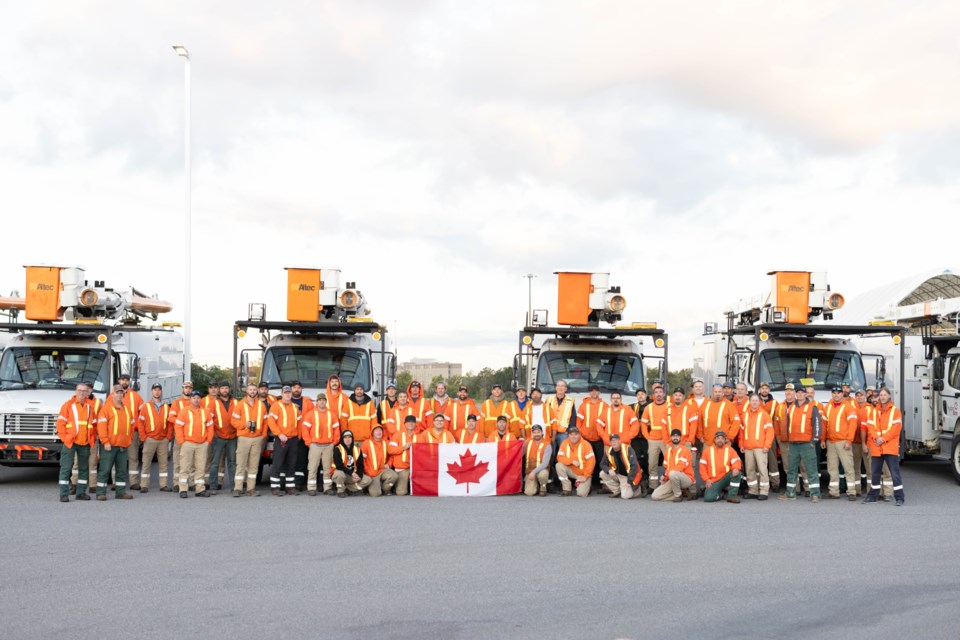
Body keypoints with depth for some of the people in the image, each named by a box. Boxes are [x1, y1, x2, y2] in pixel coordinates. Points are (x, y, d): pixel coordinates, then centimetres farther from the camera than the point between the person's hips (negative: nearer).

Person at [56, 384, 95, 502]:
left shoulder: (89, 407, 11)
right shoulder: (68, 405, -1)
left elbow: (94, 424, 16)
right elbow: (60, 422, -4)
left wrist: (92, 438, 7)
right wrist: (64, 437, -10)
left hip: (85, 443, 4)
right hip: (70, 443, -4)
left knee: (84, 468, 9)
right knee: (66, 468, -5)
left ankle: (81, 492, 18)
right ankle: (64, 494, -4)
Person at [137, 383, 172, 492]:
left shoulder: (166, 407, 10)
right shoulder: (146, 406, 2)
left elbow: (170, 423, 9)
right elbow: (140, 423, -2)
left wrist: (169, 436, 0)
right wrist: (143, 437, -7)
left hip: (163, 440, 3)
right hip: (150, 439, -3)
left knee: (164, 462, 4)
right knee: (146, 463, -2)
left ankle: (163, 485, 10)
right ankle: (144, 486, 0)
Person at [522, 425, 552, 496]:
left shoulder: (547, 445, -12)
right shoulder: (527, 442, 2)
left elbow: (545, 463, -19)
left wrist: (534, 472, -29)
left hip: (541, 470, -2)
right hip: (529, 471, 2)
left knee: (542, 474, -40)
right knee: (529, 492, -20)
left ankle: (543, 487, -5)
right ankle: (536, 486, 18)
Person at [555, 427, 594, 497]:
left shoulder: (585, 444, -13)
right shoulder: (565, 443, -5)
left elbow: (591, 461, -14)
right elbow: (560, 457, -10)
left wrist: (585, 476, -17)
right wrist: (572, 461, -25)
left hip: (583, 474, -3)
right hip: (571, 471, 3)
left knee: (582, 493, -22)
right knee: (559, 465, -24)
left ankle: (586, 485, 17)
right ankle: (567, 489, -10)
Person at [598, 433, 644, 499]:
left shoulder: (628, 449, -22)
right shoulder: (608, 451, -6)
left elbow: (634, 466, -24)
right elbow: (603, 464, 3)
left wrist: (629, 481, -24)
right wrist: (609, 470, -21)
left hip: (629, 476, -6)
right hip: (618, 475, 6)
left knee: (626, 496, -22)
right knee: (602, 474, -12)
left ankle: (639, 489, 11)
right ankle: (617, 491, 4)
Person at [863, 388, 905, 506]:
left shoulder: (895, 411, 3)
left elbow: (896, 428, -7)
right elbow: (871, 427, 5)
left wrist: (883, 439, -15)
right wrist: (876, 438, -14)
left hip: (890, 447, -4)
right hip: (876, 447, 4)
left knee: (895, 473, -7)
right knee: (875, 473, 11)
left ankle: (899, 497, -5)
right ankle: (873, 495, 23)